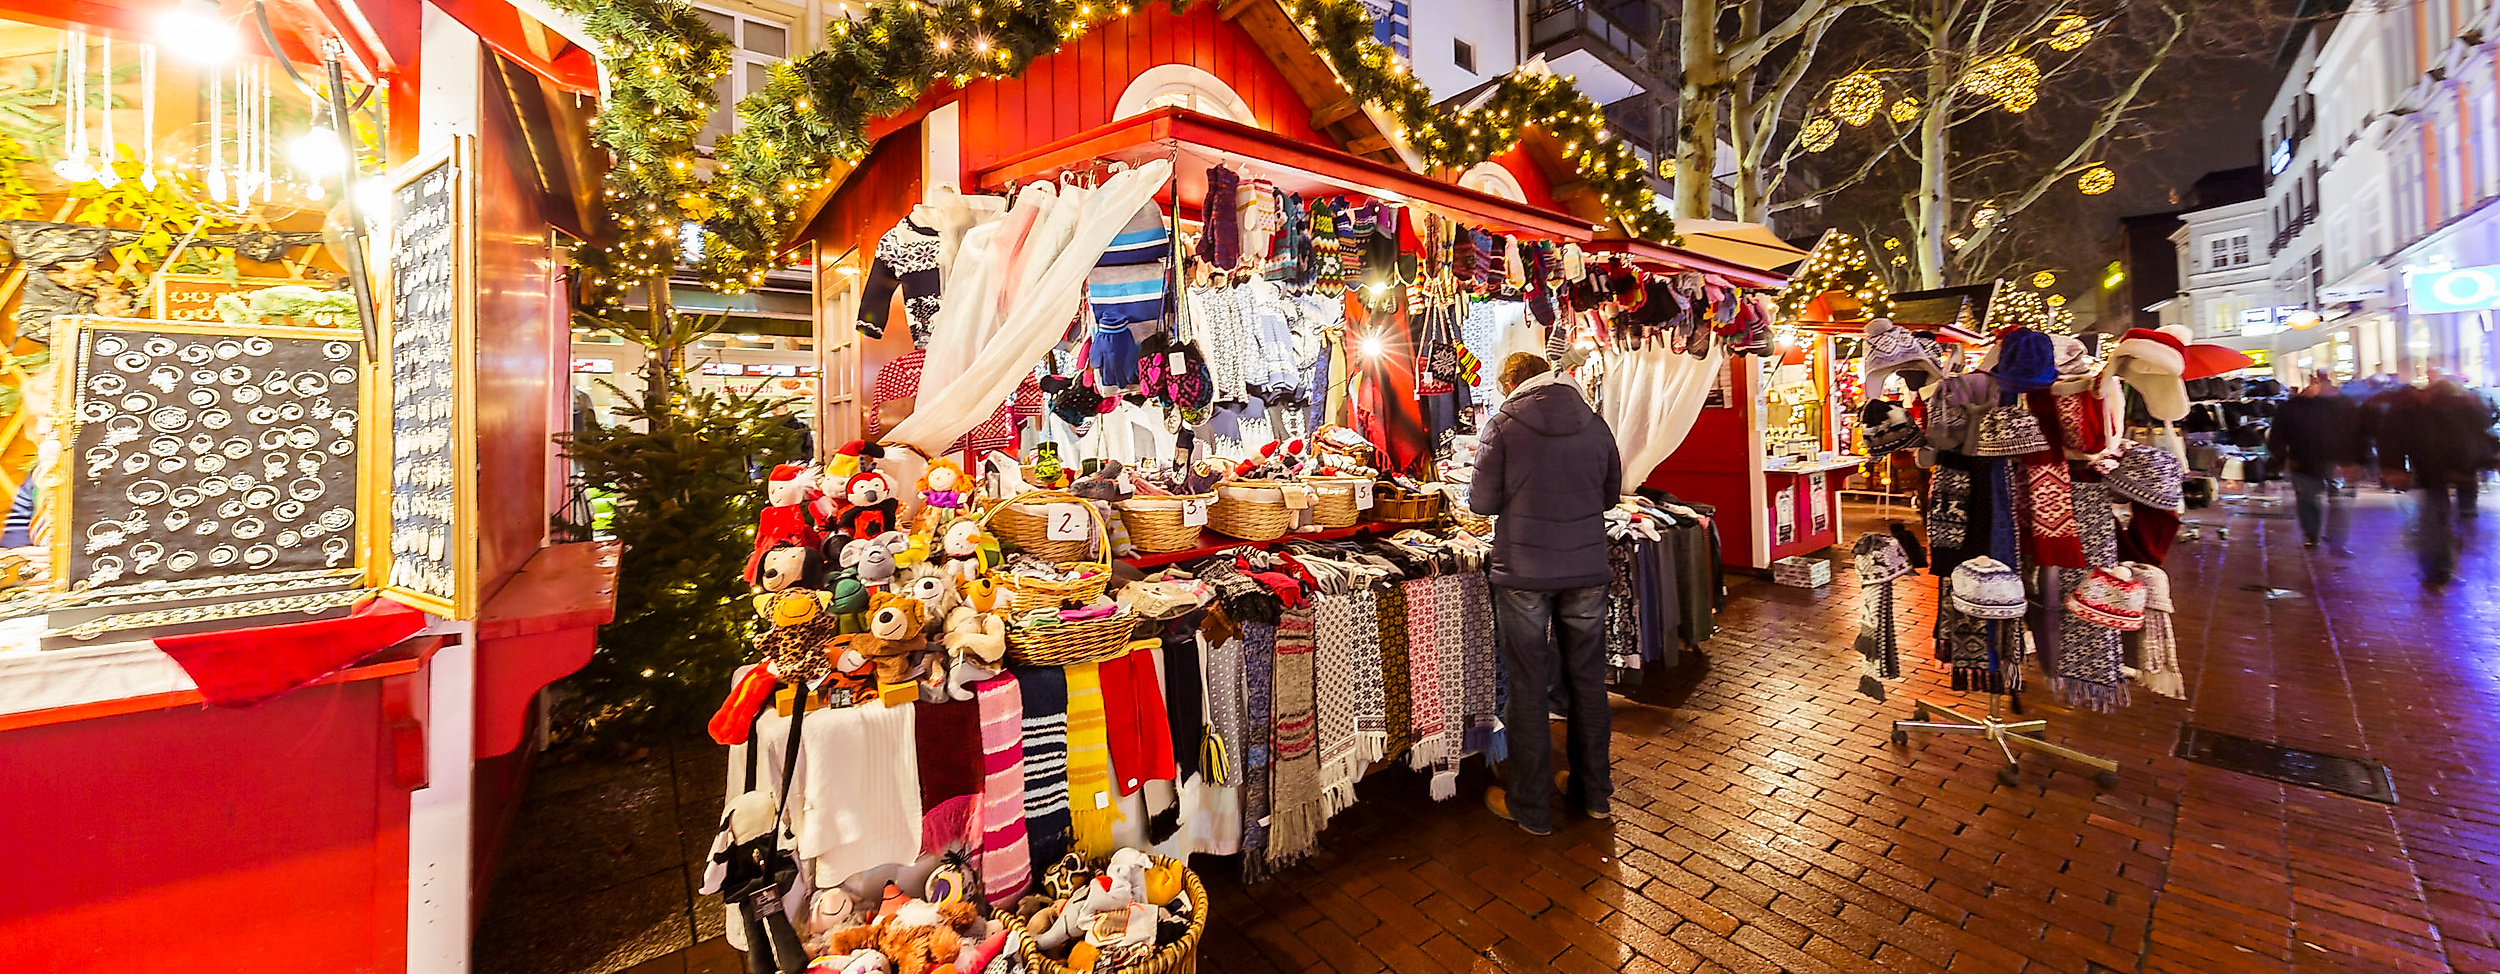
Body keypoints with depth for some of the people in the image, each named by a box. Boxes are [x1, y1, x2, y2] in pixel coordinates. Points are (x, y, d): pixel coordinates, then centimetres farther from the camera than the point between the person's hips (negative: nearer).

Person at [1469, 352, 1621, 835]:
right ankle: (1594, 793, 33)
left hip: (1524, 572, -4)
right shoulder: (1594, 423, 4)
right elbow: (1611, 493, 12)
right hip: (1587, 569, 4)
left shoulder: (1503, 425, -8)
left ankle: (1531, 808, 18)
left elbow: (1482, 501, -8)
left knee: (1528, 687, 6)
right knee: (1587, 680, 17)